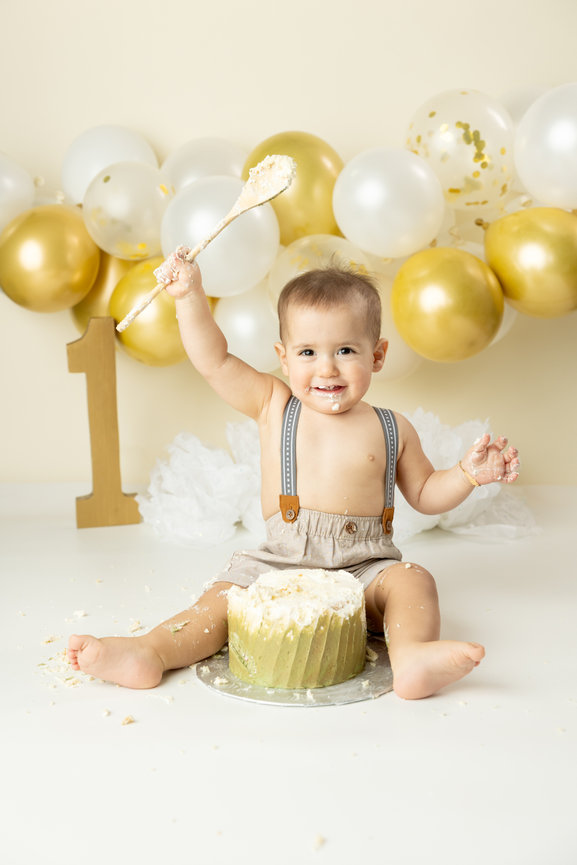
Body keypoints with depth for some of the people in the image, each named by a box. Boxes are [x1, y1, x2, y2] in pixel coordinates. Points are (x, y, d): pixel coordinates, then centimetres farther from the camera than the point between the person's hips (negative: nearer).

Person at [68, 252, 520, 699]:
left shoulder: (392, 429, 4)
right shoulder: (274, 406, 2)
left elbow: (425, 494, 14)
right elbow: (215, 361, -2)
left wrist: (469, 474, -2)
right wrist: (190, 296, -10)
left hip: (365, 568, 0)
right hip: (281, 563, 0)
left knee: (412, 580, -26)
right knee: (224, 598, -18)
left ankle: (411, 655, -46)